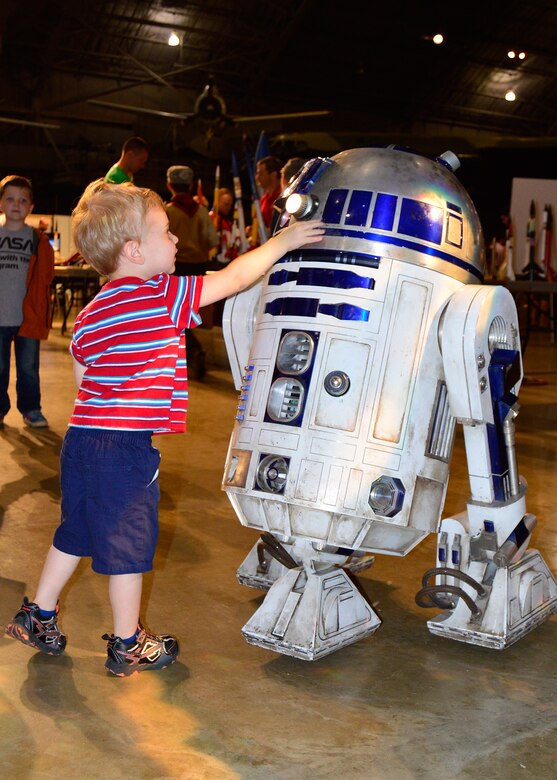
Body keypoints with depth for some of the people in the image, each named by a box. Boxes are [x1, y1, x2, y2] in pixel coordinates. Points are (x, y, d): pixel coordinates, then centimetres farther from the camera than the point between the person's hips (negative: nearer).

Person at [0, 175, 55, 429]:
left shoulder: (39, 241, 2)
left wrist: (42, 312, -6)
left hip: (28, 317, 0)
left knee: (29, 367, 8)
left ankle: (31, 409, 20)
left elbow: (45, 278, 1)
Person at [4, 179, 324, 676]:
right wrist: (281, 243, 6)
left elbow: (83, 376, 15)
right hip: (127, 449, -7)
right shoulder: (165, 297, -12)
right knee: (128, 547, 7)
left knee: (74, 535, 23)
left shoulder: (89, 314, 10)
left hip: (81, 437, 8)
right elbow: (235, 277, -7)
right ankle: (128, 646, 22)